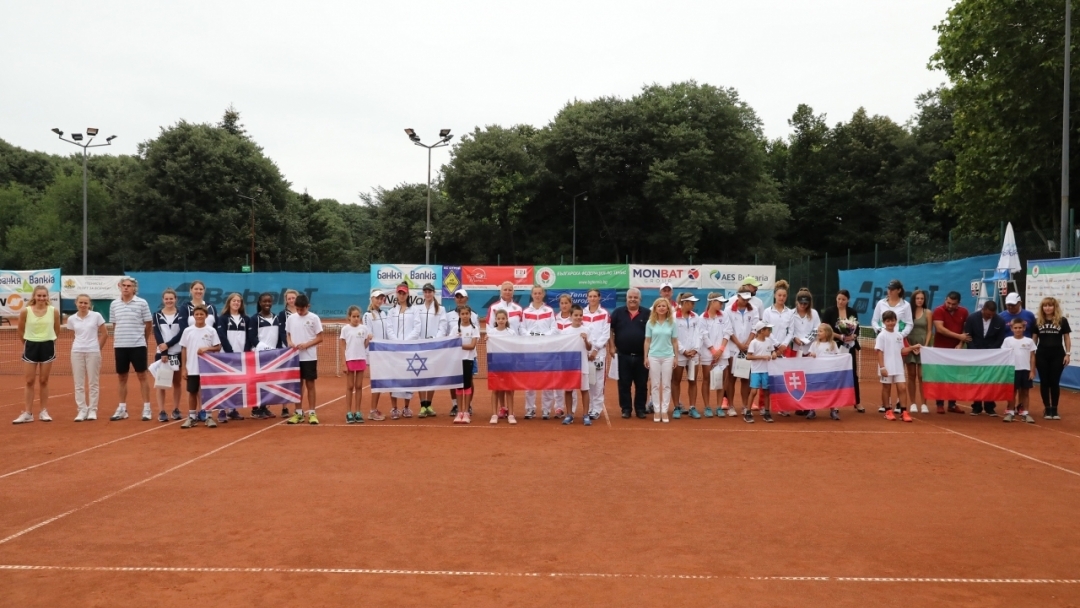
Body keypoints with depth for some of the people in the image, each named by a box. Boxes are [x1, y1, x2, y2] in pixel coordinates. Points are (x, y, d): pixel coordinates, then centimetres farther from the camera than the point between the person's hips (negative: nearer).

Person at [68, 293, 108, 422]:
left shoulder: (96, 316, -3)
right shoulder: (71, 319, 4)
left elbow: (104, 334, 3)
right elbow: (73, 337, 16)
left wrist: (97, 348, 4)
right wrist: (78, 346, 8)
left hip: (93, 352, -2)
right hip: (77, 352, 2)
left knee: (93, 382, 3)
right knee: (79, 383, 3)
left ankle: (92, 410, 9)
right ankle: (82, 410, 9)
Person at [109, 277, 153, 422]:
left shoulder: (142, 303, -3)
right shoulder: (114, 304, 7)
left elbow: (148, 324, 2)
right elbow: (114, 325, 15)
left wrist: (143, 340, 6)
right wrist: (115, 342, 12)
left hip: (138, 345, -3)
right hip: (120, 346, 3)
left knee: (142, 376, 1)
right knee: (122, 377, 9)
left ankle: (146, 408, 5)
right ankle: (122, 408, 17)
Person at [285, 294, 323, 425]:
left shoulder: (314, 318, -4)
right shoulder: (291, 318, 6)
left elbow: (320, 338, -4)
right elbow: (288, 335, 15)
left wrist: (306, 344, -17)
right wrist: (290, 343, -7)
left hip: (309, 357, -3)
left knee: (310, 384, 2)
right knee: (298, 384, 8)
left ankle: (311, 413, 7)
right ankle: (298, 413, 15)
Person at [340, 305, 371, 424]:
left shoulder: (364, 328, 4)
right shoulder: (345, 329, -1)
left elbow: (365, 346, 6)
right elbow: (343, 347, -2)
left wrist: (369, 340, -14)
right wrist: (344, 363, -7)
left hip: (361, 360, 2)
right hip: (349, 360, -2)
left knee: (359, 386, 5)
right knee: (350, 387, 2)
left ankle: (357, 412, 11)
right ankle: (349, 413, 6)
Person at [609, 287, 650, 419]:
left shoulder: (647, 314, 1)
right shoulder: (618, 312, 2)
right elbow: (610, 329, 6)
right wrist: (611, 346, -2)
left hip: (641, 356, 0)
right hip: (623, 355, 0)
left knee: (641, 384, 6)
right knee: (624, 384, 5)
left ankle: (640, 409, 17)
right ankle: (626, 409, 14)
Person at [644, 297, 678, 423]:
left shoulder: (672, 323, 2)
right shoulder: (650, 323, 1)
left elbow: (675, 341, 5)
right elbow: (647, 341, 3)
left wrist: (676, 357, 2)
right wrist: (646, 357, 0)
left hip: (668, 357, 0)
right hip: (654, 356, 0)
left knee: (666, 385, 4)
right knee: (655, 385, 4)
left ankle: (664, 411, 10)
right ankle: (656, 411, 12)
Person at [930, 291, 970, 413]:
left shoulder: (964, 312, 4)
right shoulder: (939, 311, -10)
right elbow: (940, 329, -19)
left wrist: (960, 344, -9)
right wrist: (959, 336, -16)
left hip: (956, 349, 4)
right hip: (941, 349, -4)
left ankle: (952, 404, 13)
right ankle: (940, 404, 5)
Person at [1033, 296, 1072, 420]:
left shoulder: (1062, 320, 0)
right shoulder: (1037, 321, 4)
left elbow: (1067, 338, 3)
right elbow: (1034, 338, 8)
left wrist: (1067, 354, -3)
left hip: (1057, 355, -1)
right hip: (1042, 355, 1)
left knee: (1055, 382, 2)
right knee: (1044, 382, 4)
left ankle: (1054, 409, 10)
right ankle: (1047, 408, 11)